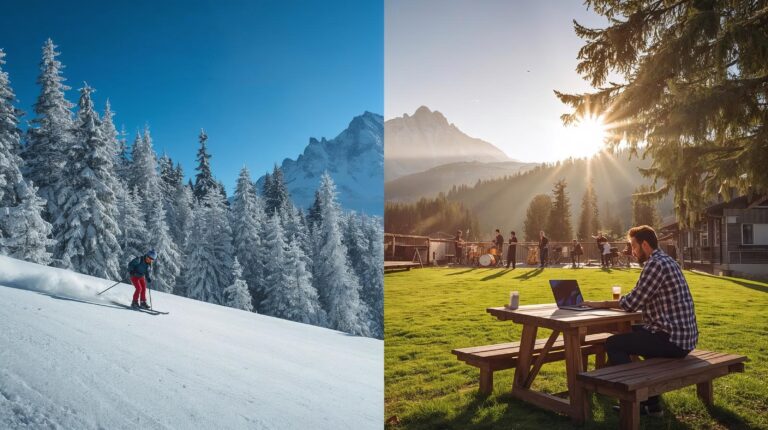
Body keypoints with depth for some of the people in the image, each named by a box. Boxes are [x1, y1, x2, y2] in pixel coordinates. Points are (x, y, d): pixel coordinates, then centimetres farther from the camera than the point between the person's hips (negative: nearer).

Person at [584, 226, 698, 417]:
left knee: (613, 344, -6)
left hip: (674, 339, -10)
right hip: (683, 335, 10)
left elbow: (632, 303, -17)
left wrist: (602, 304, -4)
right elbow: (640, 300, 18)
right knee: (627, 334, 26)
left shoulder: (656, 264, -17)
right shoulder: (666, 261, 15)